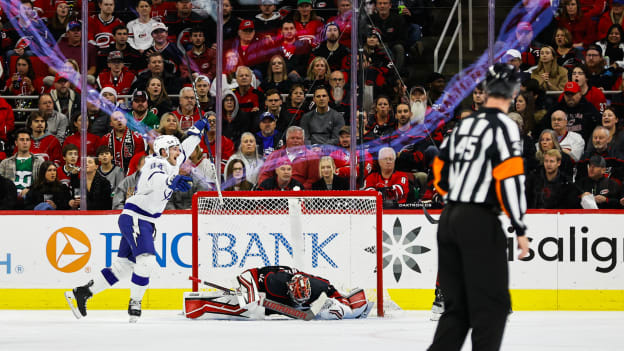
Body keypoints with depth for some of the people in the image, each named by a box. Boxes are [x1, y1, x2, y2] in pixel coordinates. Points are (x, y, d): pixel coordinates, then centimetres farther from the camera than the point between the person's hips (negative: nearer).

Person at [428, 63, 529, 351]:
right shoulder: (502, 125, -9)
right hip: (479, 223, -7)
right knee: (491, 304, -2)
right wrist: (520, 230, -13)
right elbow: (510, 179, -17)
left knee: (456, 303, 12)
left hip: (448, 219, 7)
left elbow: (440, 171, 20)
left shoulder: (464, 124, 13)